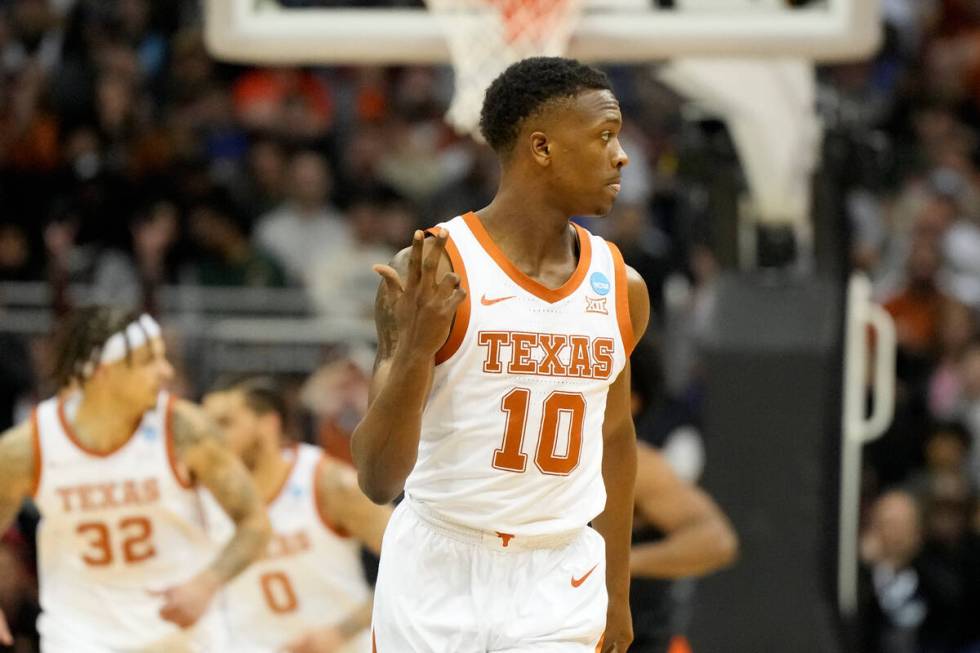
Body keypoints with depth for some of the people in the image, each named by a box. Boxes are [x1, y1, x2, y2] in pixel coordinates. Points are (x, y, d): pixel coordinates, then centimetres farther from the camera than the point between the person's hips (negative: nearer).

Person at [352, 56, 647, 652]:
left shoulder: (622, 289, 3)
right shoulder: (431, 275, -12)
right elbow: (378, 480, -15)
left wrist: (617, 591, 23)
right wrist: (416, 348, -30)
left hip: (560, 583, 3)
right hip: (437, 577, -3)